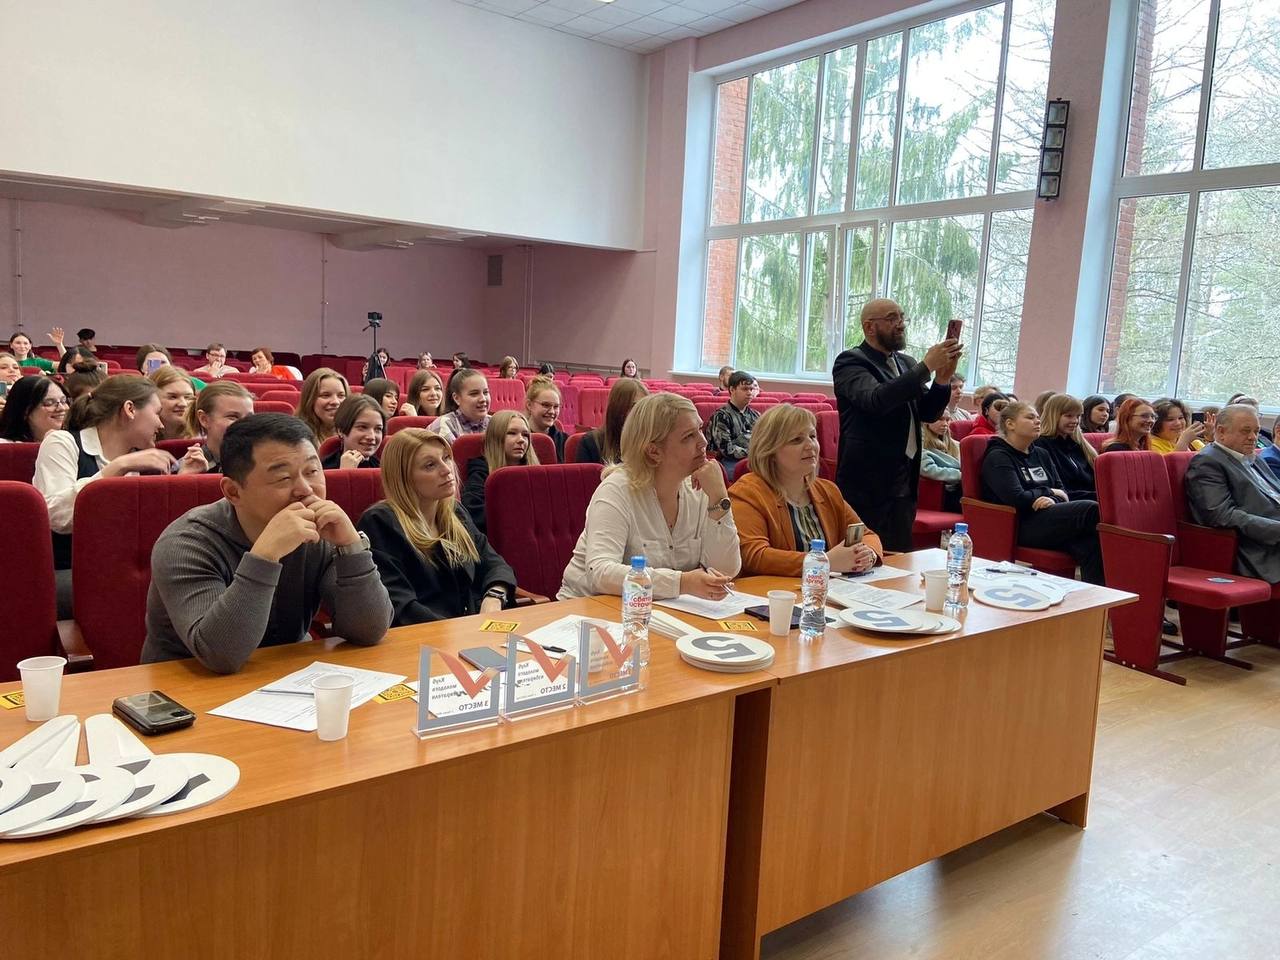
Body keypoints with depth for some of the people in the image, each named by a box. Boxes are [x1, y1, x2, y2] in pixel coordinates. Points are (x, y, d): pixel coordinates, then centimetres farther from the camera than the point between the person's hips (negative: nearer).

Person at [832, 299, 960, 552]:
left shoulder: (907, 364, 15)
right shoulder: (850, 362, -7)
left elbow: (928, 414, 12)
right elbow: (876, 400, -25)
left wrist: (942, 379, -6)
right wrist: (926, 367, -23)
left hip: (905, 483, 7)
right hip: (868, 483, -7)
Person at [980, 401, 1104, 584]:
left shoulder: (1041, 455, 27)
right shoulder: (997, 457, 1)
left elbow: (1063, 492, 16)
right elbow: (1016, 498, -13)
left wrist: (1052, 500, -8)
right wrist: (1049, 492, 3)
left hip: (1050, 517, 7)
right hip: (1022, 526, -7)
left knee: (1089, 545, -30)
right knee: (1091, 509, -27)